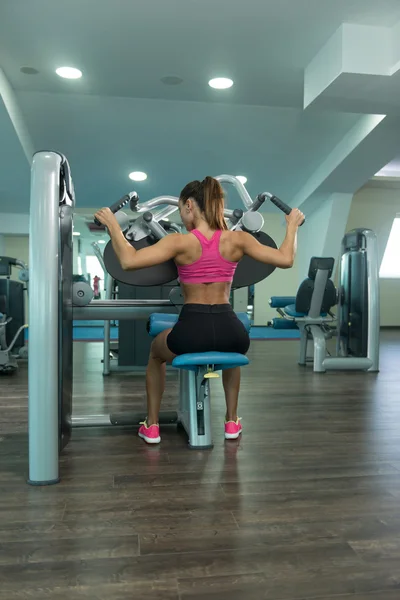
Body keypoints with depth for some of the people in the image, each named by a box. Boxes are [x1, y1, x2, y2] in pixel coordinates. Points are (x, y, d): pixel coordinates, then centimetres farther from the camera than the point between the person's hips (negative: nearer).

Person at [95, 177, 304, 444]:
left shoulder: (180, 242, -7)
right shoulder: (237, 239, 1)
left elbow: (129, 261, -14)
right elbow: (286, 259, 2)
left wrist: (113, 225, 0)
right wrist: (292, 225, 17)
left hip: (191, 330, -2)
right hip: (230, 329, 3)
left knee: (156, 352, 34)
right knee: (234, 348, 42)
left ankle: (152, 426, 34)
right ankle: (232, 422, 39)